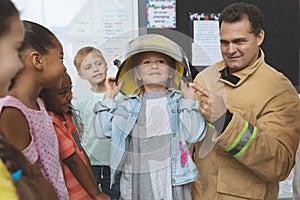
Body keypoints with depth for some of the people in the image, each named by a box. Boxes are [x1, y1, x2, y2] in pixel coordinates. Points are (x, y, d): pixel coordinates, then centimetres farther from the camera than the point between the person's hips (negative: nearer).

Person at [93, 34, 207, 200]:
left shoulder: (179, 100, 2)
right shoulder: (128, 104, 6)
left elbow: (194, 135, -8)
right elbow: (102, 131, -1)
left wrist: (189, 101, -9)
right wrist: (109, 97, 0)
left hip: (172, 181, -1)